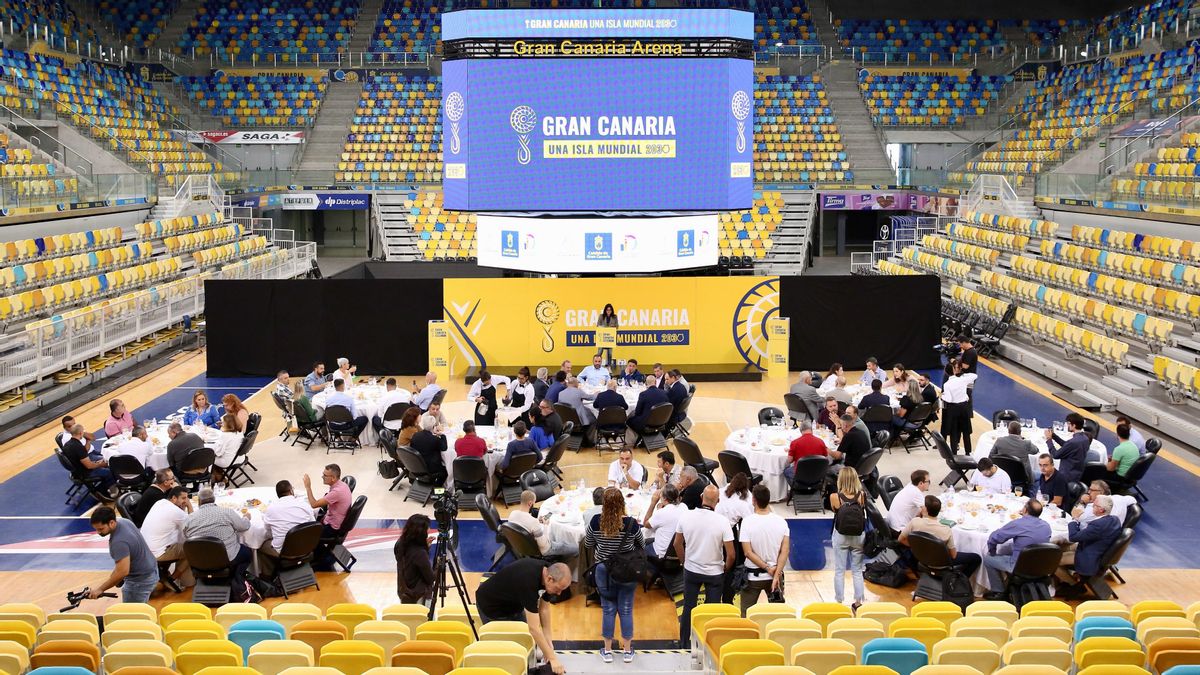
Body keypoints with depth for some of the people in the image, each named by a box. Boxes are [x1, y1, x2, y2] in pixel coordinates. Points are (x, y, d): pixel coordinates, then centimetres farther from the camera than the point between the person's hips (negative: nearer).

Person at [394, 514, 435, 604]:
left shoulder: (400, 545, -6)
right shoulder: (420, 553, -28)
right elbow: (430, 578, -17)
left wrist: (425, 546, 4)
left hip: (403, 594, 8)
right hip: (419, 598, -8)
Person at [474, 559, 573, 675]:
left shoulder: (548, 571, -17)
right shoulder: (528, 580, -40)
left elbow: (543, 608, -5)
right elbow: (534, 628, -40)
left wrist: (549, 643, -8)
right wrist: (552, 658, -37)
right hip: (492, 605, -8)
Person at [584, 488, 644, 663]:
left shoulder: (596, 522, -15)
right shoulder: (631, 524, -17)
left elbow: (587, 544, 2)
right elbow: (642, 546, 0)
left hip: (604, 571, 1)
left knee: (608, 610, 12)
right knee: (626, 610, 10)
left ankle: (607, 650, 21)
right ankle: (627, 651, 21)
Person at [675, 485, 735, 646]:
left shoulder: (686, 517, -13)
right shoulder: (722, 521, -21)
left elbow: (677, 544, 1)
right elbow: (731, 554, -17)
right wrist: (726, 568, 3)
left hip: (691, 571, 2)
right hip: (715, 573, -2)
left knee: (688, 607, 17)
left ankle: (684, 644, 28)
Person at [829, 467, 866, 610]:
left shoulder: (834, 497, -17)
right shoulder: (862, 495, -15)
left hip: (841, 536, -1)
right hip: (858, 535, 1)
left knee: (839, 571, 9)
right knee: (857, 571, 14)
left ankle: (839, 602, 14)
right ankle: (858, 602, 19)